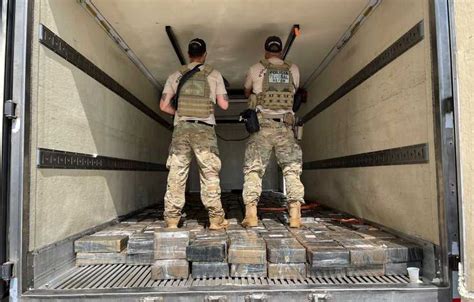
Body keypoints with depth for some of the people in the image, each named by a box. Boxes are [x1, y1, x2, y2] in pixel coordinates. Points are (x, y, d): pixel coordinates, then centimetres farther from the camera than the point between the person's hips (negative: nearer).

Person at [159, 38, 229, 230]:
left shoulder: (176, 76, 12)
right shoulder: (214, 75, 7)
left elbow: (164, 105, 8)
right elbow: (224, 105, 4)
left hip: (181, 129, 2)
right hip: (205, 129, -1)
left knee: (176, 174, 5)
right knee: (210, 174, 2)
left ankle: (171, 218, 7)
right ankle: (215, 218, 3)